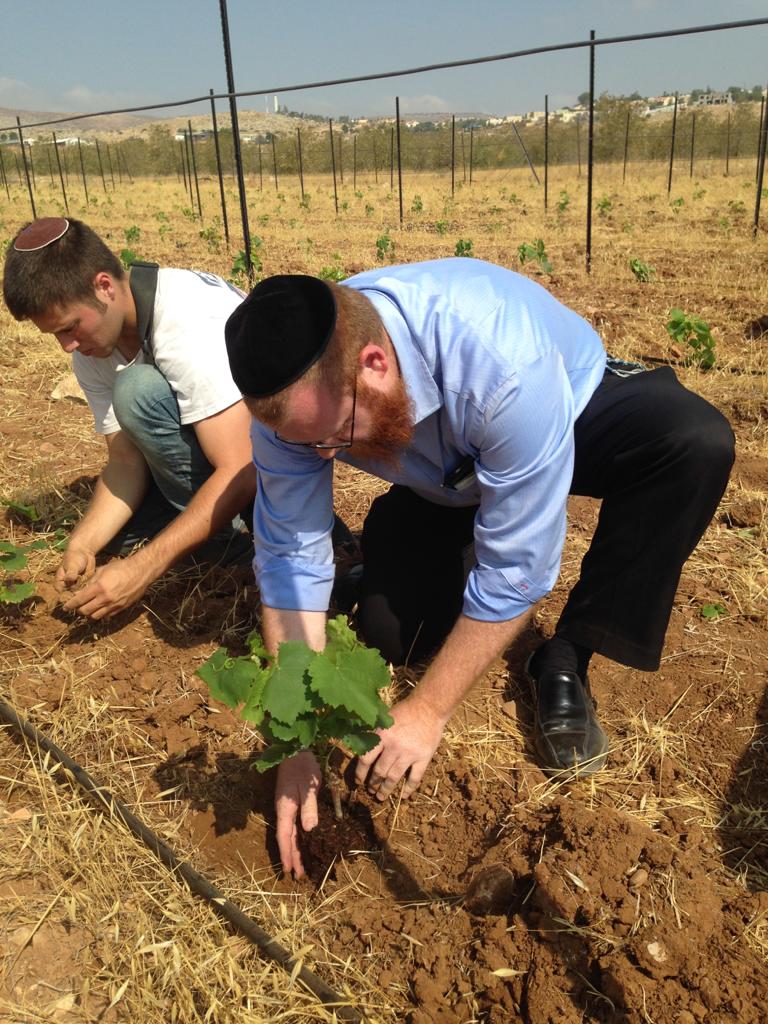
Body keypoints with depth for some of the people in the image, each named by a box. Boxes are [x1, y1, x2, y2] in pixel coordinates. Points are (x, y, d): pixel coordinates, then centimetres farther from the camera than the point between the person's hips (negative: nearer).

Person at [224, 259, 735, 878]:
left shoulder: (503, 363, -44)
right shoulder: (291, 396, -28)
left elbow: (517, 566, -36)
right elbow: (291, 558, -22)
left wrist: (428, 712, -28)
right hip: (444, 481, 3)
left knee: (696, 440, -33)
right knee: (387, 636, -11)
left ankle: (565, 664, -16)